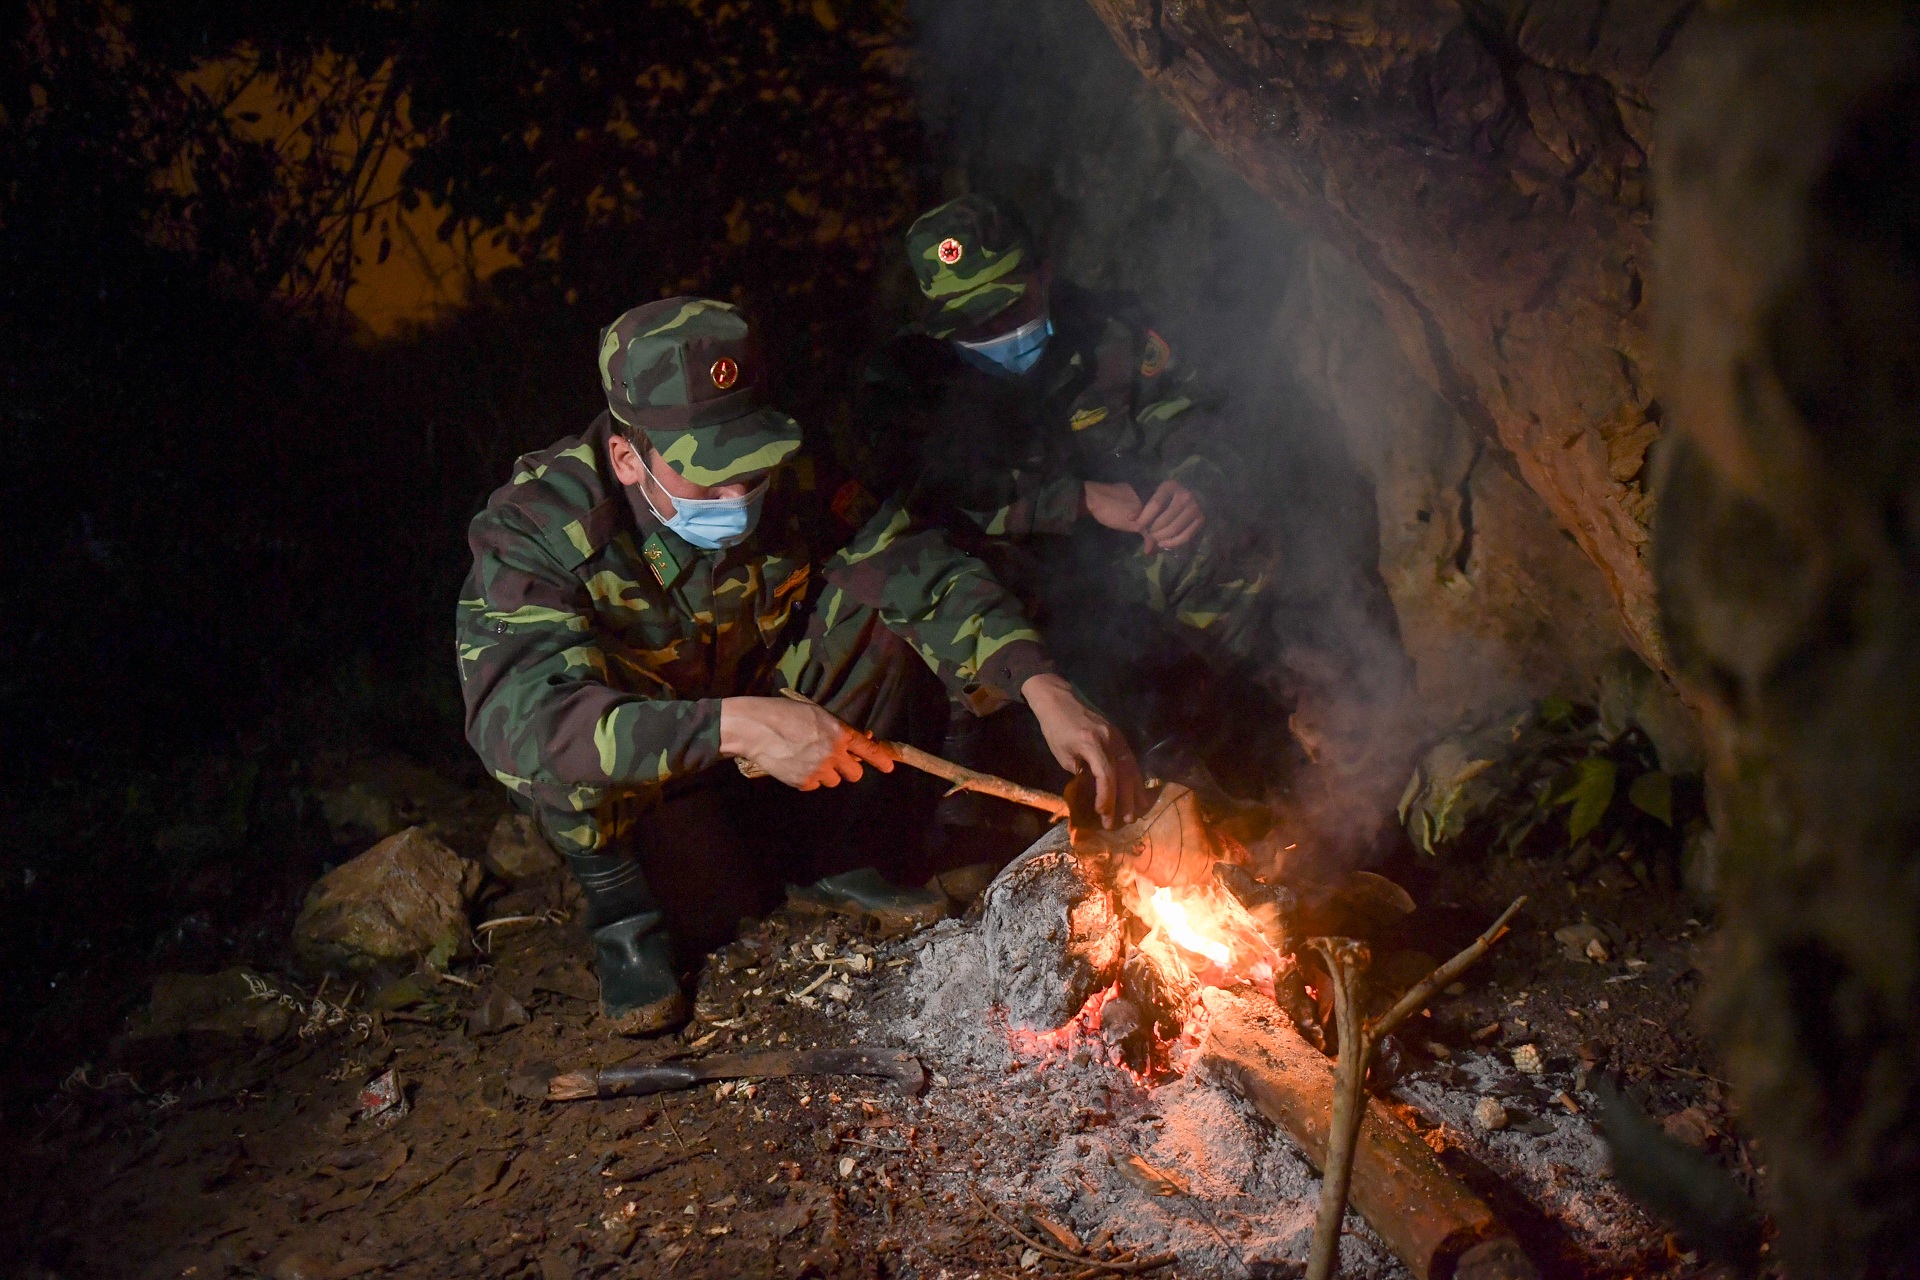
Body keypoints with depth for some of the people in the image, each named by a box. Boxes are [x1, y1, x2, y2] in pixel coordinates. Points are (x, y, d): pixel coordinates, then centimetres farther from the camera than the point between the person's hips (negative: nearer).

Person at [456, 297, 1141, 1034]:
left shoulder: (785, 478, -18)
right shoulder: (534, 527, -30)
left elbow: (923, 571, -22)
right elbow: (518, 718, -44)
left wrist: (1045, 689, -39)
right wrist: (734, 725, -55)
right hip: (620, 791, -4)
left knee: (884, 612, -20)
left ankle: (844, 848, -2)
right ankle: (620, 906, -4)